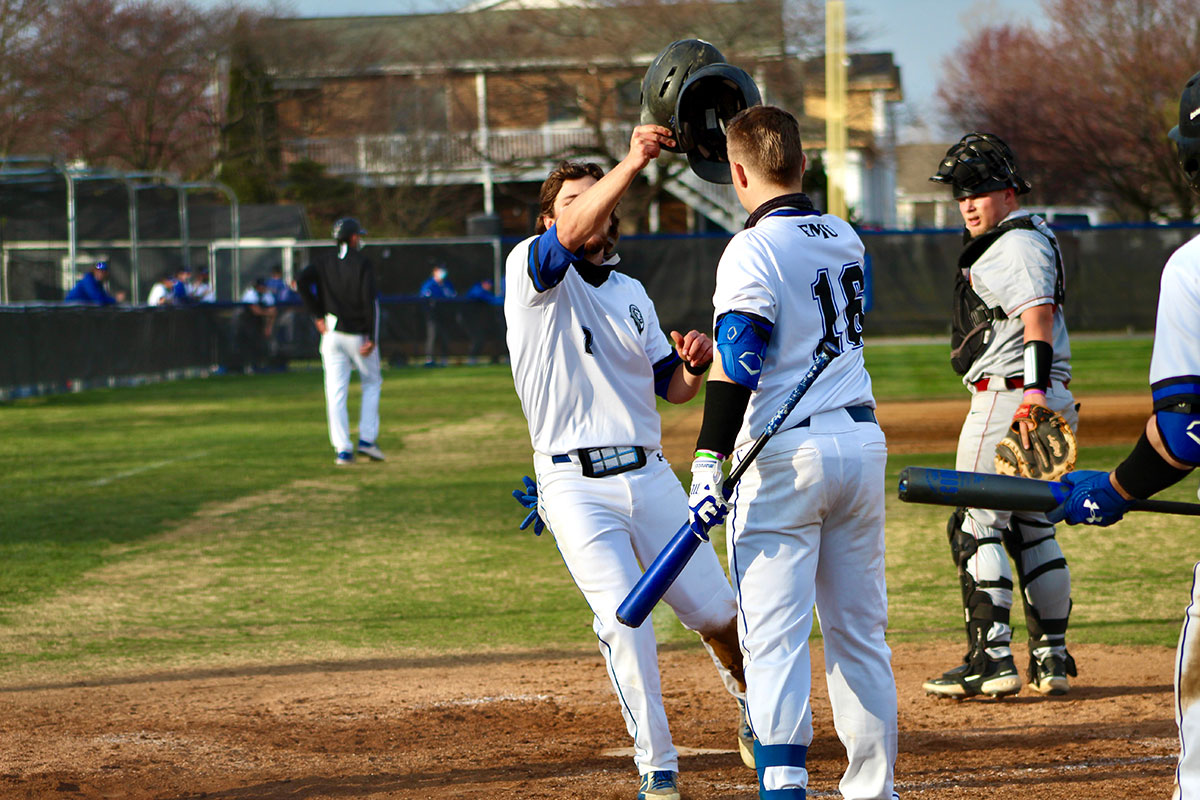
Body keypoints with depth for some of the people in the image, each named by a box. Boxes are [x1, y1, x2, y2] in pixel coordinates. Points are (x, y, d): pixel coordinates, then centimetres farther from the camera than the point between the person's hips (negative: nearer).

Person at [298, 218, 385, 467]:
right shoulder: (363, 263, -5)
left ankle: (343, 449, -5)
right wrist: (372, 339, -14)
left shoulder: (324, 262, 6)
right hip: (359, 334, -3)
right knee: (371, 383, 16)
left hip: (332, 334, 3)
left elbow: (303, 280, -10)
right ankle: (367, 438, 5)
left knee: (336, 392, 1)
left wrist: (317, 315, -4)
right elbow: (370, 301, -14)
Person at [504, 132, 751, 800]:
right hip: (574, 485, -5)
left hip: (649, 475, 5)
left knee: (713, 608, 7)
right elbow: (572, 235, -22)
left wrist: (695, 363, -5)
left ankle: (752, 702, 37)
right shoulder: (531, 269, 1)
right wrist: (633, 163, -33)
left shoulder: (632, 292, 18)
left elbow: (673, 388, 19)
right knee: (625, 620, -16)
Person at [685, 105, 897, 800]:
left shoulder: (754, 250, -10)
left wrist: (710, 461, -25)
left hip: (787, 455, -6)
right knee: (859, 631, 13)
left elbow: (737, 361, -21)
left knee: (776, 634, -7)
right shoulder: (846, 240, 10)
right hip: (863, 443, 7)